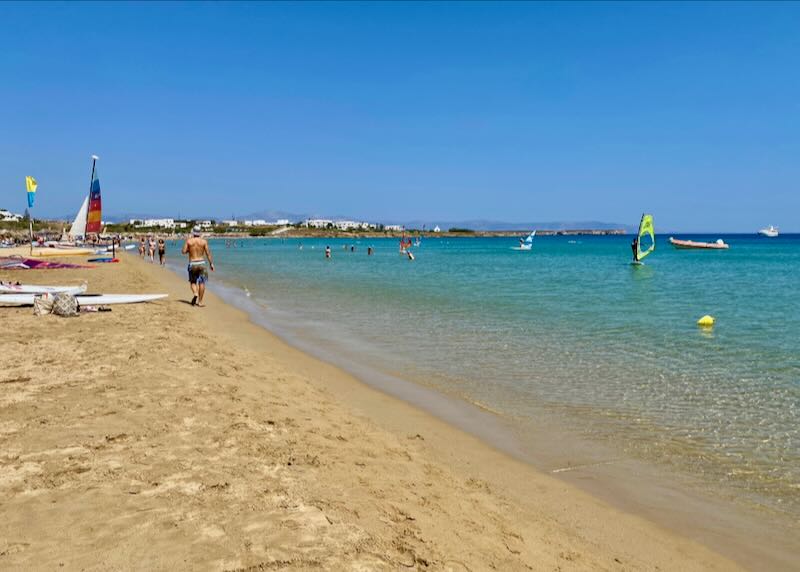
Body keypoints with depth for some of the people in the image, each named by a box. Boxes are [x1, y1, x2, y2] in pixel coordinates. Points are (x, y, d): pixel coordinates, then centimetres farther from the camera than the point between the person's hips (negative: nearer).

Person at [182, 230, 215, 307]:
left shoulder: (189, 240, -2)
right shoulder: (204, 241, -2)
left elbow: (183, 251, -3)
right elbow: (208, 253, -3)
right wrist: (211, 264, 3)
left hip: (192, 264, 0)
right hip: (201, 263, 0)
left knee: (192, 281, 16)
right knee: (202, 282, 4)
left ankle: (195, 294, -12)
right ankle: (200, 302, 4)